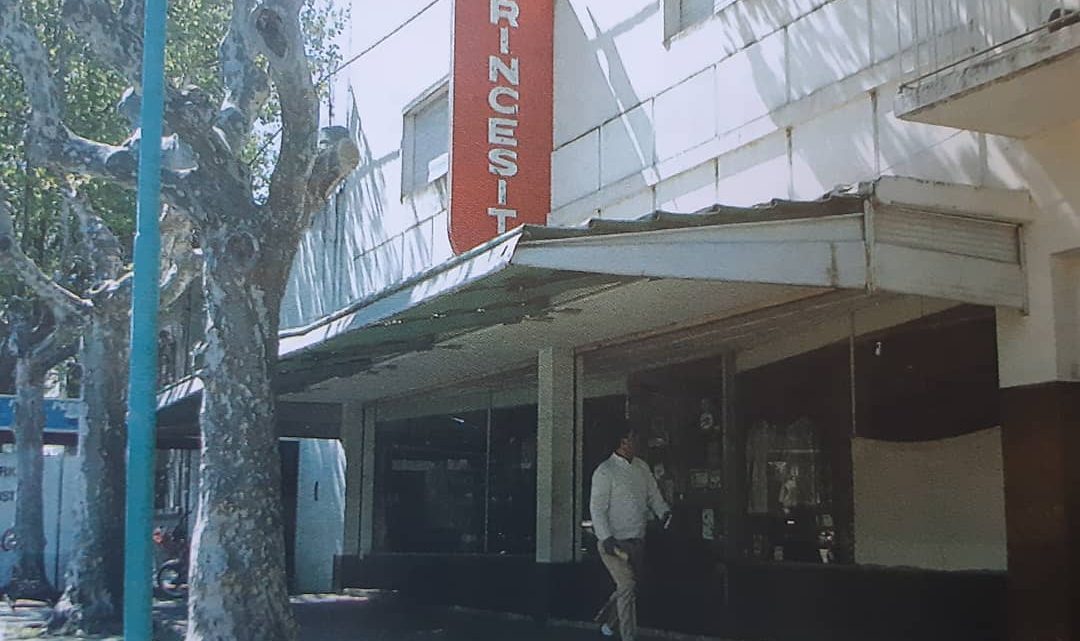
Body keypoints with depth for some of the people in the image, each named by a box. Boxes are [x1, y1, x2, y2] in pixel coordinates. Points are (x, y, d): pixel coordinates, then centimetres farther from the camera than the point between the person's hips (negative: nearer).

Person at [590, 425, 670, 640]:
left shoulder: (642, 467, 11)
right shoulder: (605, 471, -10)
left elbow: (653, 495, 14)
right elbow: (597, 508, -13)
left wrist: (664, 512, -7)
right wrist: (606, 538, -22)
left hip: (637, 540, 7)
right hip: (614, 541, -7)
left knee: (631, 586, 15)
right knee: (627, 586, -11)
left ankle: (606, 618, 39)